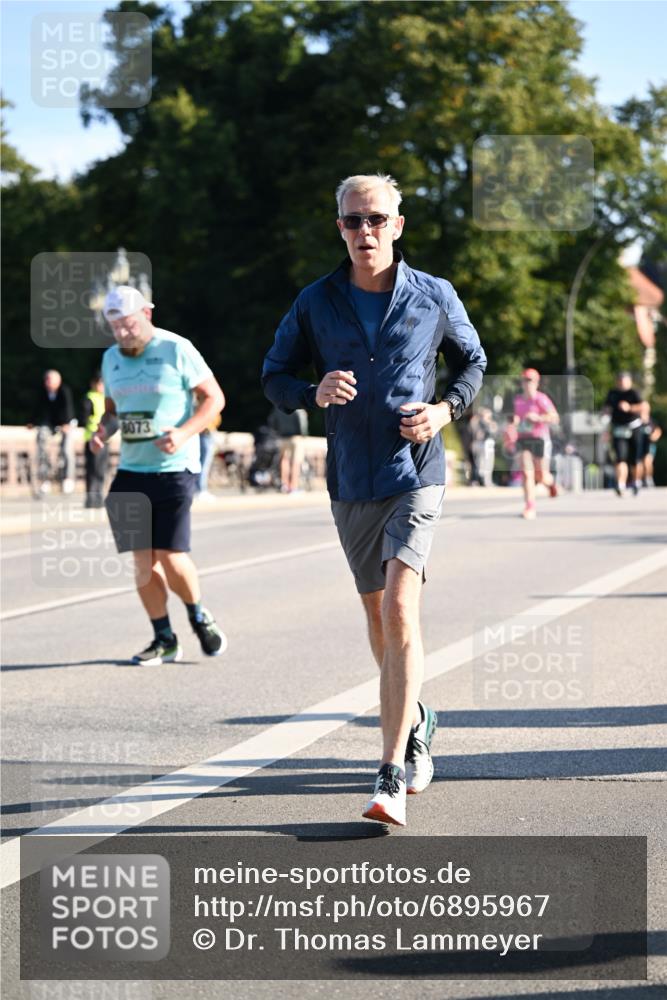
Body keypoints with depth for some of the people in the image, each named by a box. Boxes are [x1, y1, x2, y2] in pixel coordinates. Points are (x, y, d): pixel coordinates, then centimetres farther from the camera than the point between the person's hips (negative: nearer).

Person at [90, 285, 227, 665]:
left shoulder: (177, 350, -7)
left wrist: (184, 433, -19)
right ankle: (164, 639, 11)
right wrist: (103, 431, 0)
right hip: (131, 471, 6)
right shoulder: (111, 358, 11)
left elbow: (214, 398, -5)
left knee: (170, 556, -10)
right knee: (143, 560, 1)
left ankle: (199, 616, 17)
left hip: (174, 469, -5)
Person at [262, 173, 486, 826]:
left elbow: (472, 361, 15)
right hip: (350, 482, 3)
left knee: (399, 610, -18)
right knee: (378, 613, 15)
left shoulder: (434, 297, 0)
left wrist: (446, 408, -5)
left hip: (416, 475, -3)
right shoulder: (315, 303, 2)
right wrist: (314, 393, -13)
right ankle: (416, 722, 42)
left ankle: (392, 777, -19)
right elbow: (274, 374, 9)